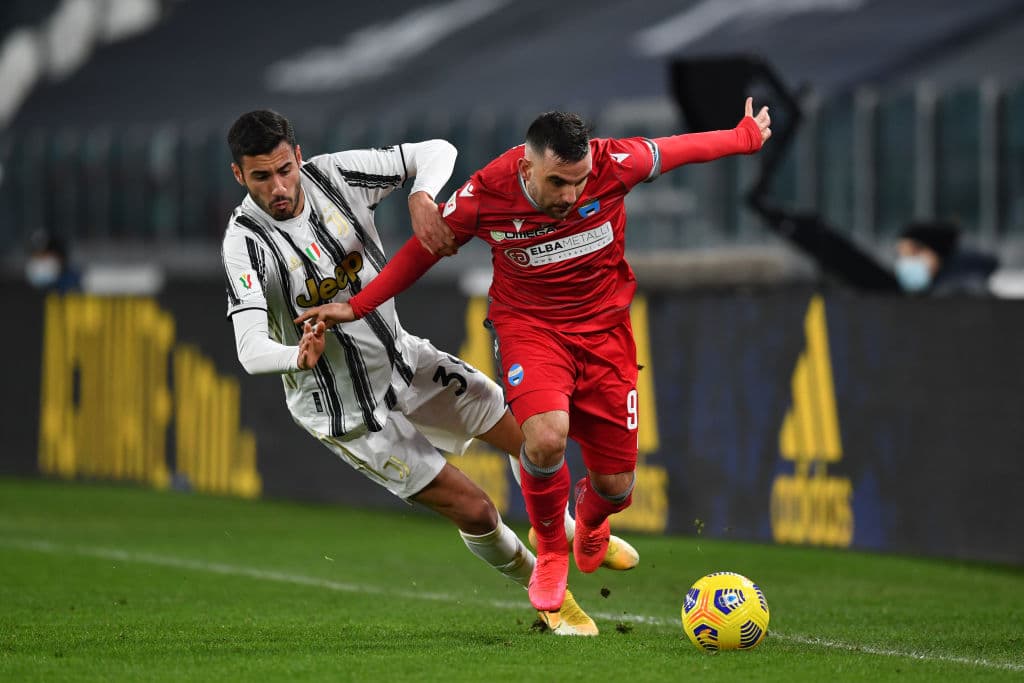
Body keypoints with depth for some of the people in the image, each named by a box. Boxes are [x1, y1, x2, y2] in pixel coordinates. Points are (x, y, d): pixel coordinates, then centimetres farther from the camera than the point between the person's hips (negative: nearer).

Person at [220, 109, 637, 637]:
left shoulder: (334, 174, -13)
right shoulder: (245, 242, -25)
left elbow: (436, 153, -8)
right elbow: (250, 351, -33)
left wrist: (421, 196, -30)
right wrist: (300, 356, -55)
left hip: (403, 357, 6)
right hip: (347, 410, -6)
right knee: (474, 510, -5)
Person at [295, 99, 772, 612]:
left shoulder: (612, 165, -20)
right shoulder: (484, 195, -21)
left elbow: (679, 148, 0)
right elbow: (424, 249, -3)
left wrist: (746, 136, 17)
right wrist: (357, 306, -2)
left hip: (604, 325, 2)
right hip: (529, 326, -2)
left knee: (615, 486, 2)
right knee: (546, 437, -32)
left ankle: (590, 514, 45)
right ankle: (550, 551, -1)